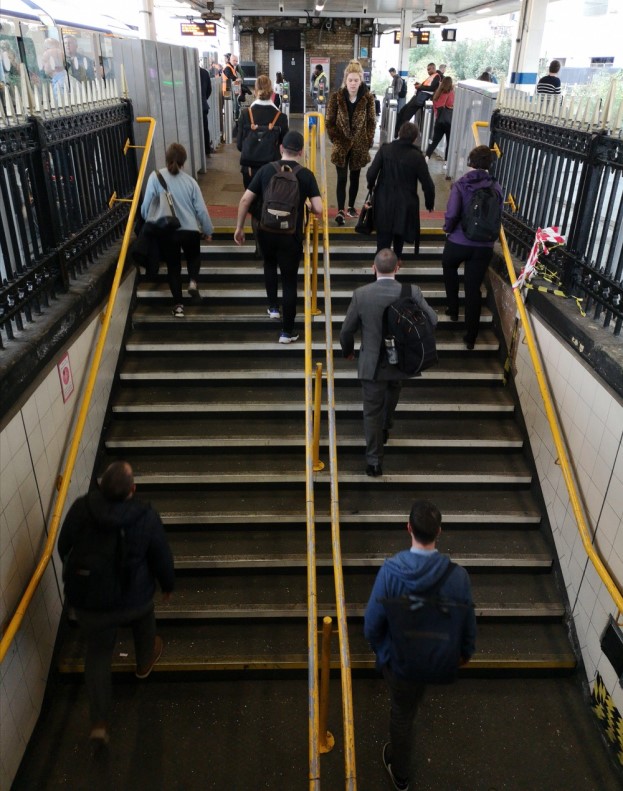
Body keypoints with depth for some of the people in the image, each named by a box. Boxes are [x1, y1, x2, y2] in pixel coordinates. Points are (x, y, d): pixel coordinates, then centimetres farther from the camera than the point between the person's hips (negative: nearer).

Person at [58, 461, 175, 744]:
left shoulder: (80, 509, -20)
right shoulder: (147, 517, -26)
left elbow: (63, 549, -4)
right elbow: (162, 559, -12)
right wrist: (168, 585, 9)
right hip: (134, 598, -1)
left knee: (98, 654, 22)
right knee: (143, 621, 34)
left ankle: (99, 723, 21)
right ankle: (145, 662, 60)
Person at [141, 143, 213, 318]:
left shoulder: (156, 177, -3)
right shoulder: (190, 181, 2)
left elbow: (146, 206, -6)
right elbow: (201, 209, 3)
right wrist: (208, 230, 17)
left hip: (165, 232, -1)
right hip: (190, 230, 1)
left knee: (173, 266, 15)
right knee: (194, 256, 29)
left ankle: (178, 305, 12)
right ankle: (193, 282, 2)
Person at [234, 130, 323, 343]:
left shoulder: (266, 169, 0)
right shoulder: (306, 174, -5)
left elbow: (245, 201, -3)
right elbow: (318, 210, -11)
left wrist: (239, 228, 8)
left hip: (266, 231, 2)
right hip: (291, 235, -2)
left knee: (269, 265, 33)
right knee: (289, 280, 7)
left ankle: (273, 307, 37)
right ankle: (287, 331, 13)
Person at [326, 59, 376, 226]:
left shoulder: (368, 98, -4)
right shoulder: (336, 97, -7)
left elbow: (372, 122, 3)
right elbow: (329, 122, -2)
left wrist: (368, 141, -4)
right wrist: (336, 140, -7)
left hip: (359, 145, 2)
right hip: (341, 145, -1)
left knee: (355, 178, 11)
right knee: (342, 178, -3)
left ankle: (351, 207, 27)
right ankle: (341, 211, 1)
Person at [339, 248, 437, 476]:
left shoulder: (361, 294, -16)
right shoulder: (412, 291, -14)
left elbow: (346, 331, -8)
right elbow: (432, 320, -3)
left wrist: (348, 351, 13)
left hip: (371, 364, -2)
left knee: (372, 411, 10)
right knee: (392, 392, 33)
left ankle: (374, 462, 17)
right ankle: (386, 428, 55)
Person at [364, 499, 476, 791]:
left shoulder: (390, 571, -31)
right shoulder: (457, 575, -27)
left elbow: (372, 624, -18)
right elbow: (468, 622, -10)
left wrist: (378, 648, 5)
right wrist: (466, 651, 12)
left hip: (400, 657, -1)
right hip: (440, 657, 2)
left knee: (402, 714, 25)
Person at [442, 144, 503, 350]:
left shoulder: (460, 185, -10)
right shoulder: (496, 188, -2)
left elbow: (451, 214, -19)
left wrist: (448, 229, 1)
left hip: (458, 242, -2)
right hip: (484, 246, 2)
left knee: (449, 268, 30)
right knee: (474, 288, 7)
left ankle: (453, 310, 35)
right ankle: (471, 336, 9)